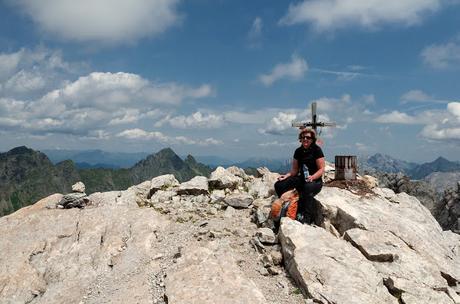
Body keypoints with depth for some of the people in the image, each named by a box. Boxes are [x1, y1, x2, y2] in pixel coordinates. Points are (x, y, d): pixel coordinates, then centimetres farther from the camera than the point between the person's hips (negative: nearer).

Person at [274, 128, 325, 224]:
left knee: (308, 187, -42)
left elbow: (321, 169, -12)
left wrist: (312, 177, -29)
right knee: (279, 185, -13)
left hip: (316, 181, -6)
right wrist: (286, 176, -8)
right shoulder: (298, 151, 7)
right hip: (301, 179, 6)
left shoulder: (316, 150, -8)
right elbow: (295, 169, 11)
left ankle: (307, 218, -31)